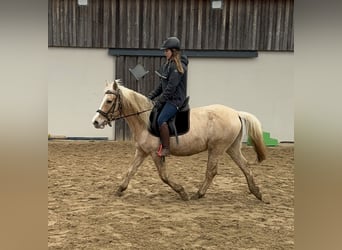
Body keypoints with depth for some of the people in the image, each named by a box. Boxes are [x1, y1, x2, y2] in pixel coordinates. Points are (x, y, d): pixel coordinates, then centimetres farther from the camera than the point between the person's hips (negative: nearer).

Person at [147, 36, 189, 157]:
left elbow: (171, 87, -20)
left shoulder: (178, 66, -14)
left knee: (161, 120, -25)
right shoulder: (168, 64, 15)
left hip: (176, 100, -10)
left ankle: (166, 148, -18)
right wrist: (152, 95, 8)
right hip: (168, 98, 10)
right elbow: (162, 84, 18)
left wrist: (160, 101, -19)